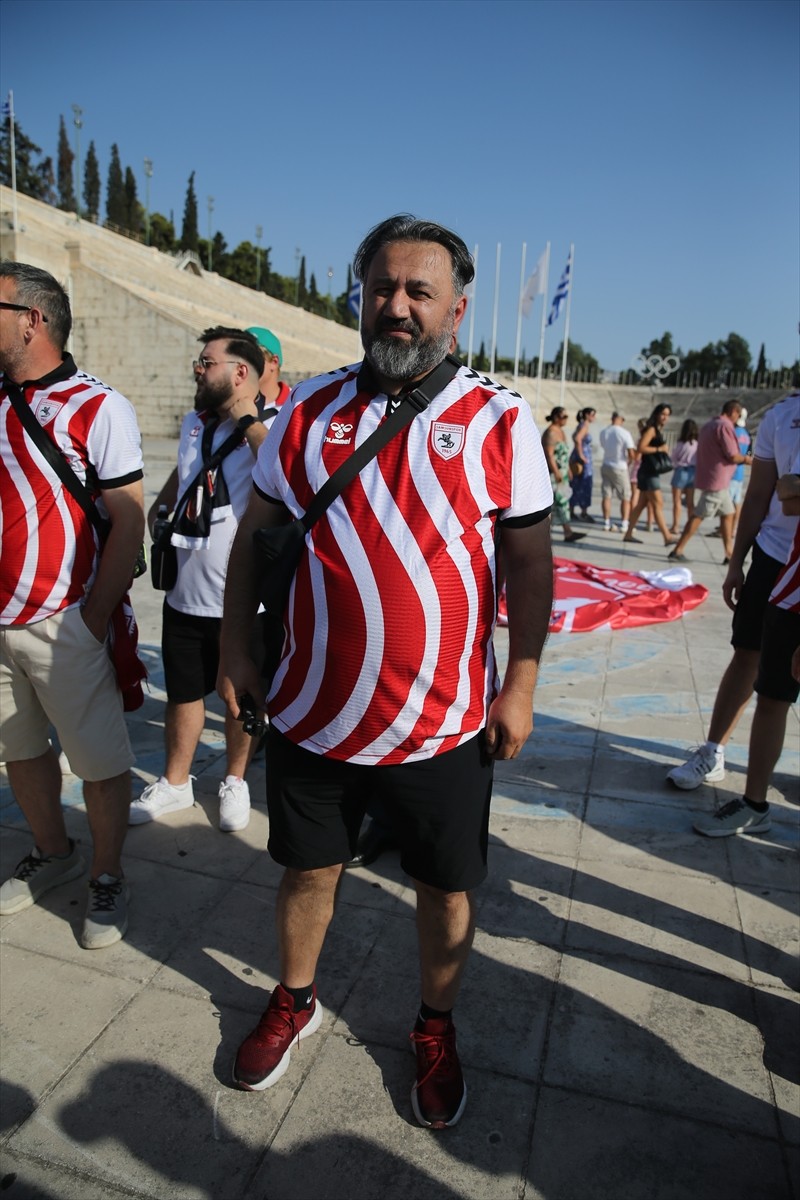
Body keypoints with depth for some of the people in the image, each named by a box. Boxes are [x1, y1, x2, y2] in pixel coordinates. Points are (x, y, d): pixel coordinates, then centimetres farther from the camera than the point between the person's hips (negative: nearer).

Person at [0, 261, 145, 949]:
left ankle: (108, 879, 24)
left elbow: (129, 521, -12)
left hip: (63, 626, -6)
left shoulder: (98, 407, -8)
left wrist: (95, 620, -14)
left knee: (101, 761, 4)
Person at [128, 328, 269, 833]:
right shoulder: (194, 422, 9)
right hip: (186, 592, 6)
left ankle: (235, 781, 35)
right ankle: (175, 782, 37)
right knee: (184, 692, 18)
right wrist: (161, 503, 15)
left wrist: (247, 416, -26)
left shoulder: (273, 425, -12)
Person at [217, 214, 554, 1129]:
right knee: (307, 869, 20)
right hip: (312, 712, 2)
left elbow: (530, 561, -1)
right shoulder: (309, 409, 1)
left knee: (447, 887, 16)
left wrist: (521, 685, -4)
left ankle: (436, 1029, 44)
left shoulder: (500, 421, -5)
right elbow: (255, 533, 7)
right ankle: (295, 1001, 49)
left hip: (448, 723, -1)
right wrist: (234, 647, 5)